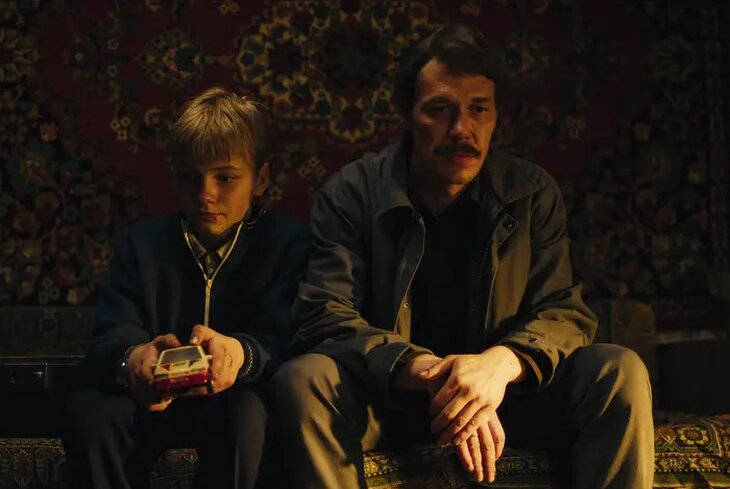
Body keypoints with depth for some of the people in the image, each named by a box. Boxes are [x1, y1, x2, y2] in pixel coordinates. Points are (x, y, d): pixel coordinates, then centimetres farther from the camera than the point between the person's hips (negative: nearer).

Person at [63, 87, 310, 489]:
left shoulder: (289, 242, -4)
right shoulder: (143, 242, 4)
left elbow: (280, 340, -16)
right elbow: (109, 339, -9)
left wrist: (238, 352, -43)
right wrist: (132, 359, -37)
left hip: (236, 398, -2)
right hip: (156, 400, 2)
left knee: (249, 413, -36)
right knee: (89, 411, -27)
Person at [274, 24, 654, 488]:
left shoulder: (533, 193, 0)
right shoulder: (352, 193, -6)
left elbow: (565, 311, -5)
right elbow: (326, 316, -16)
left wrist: (502, 362, -30)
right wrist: (428, 372, -33)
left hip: (506, 394, 2)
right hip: (387, 395, -1)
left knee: (622, 372, -22)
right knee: (303, 380, -32)